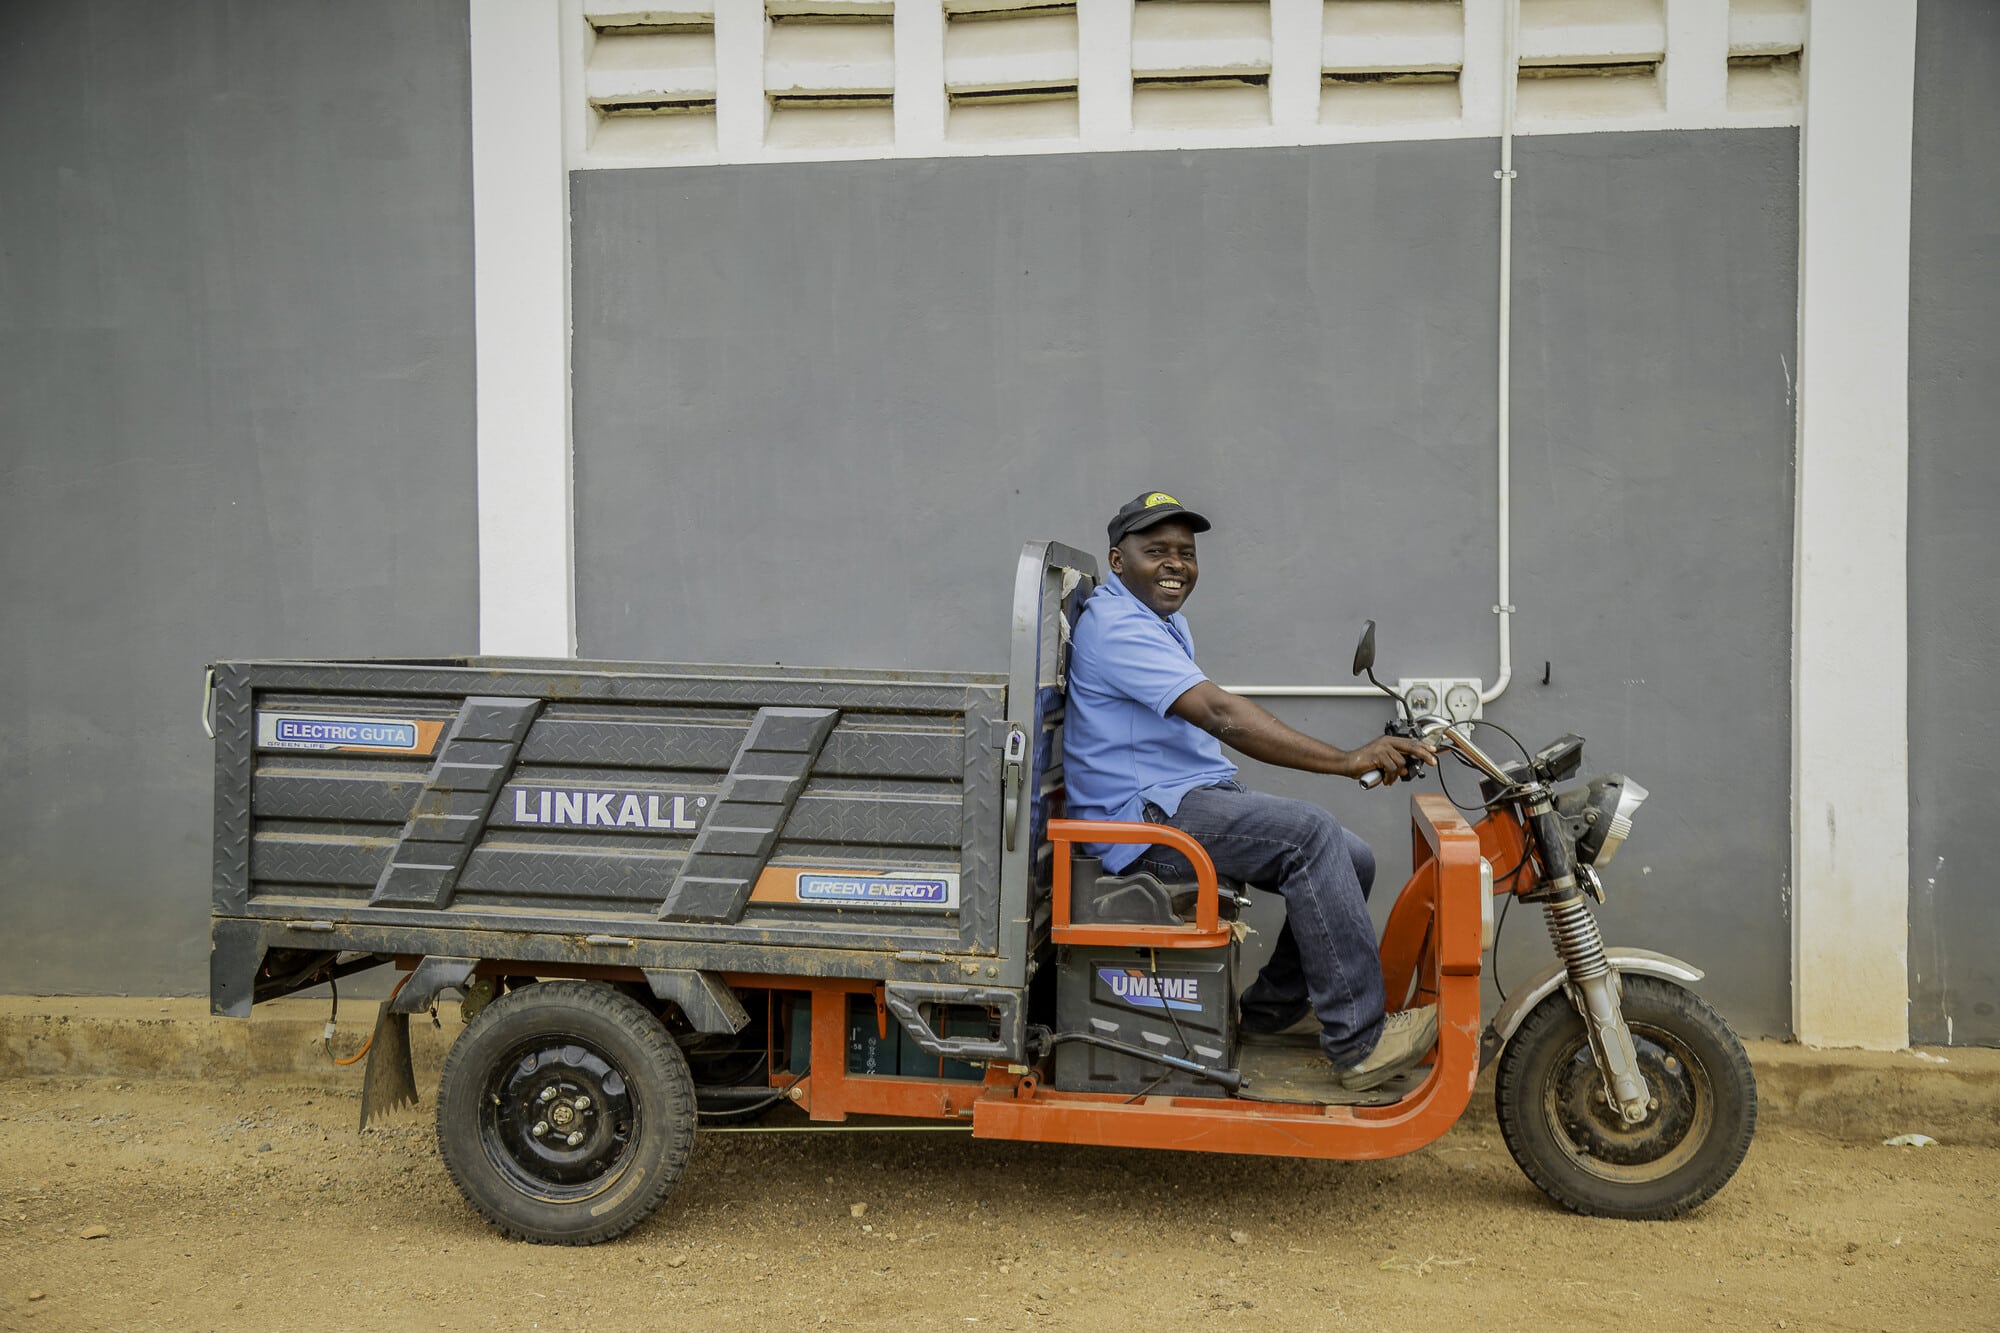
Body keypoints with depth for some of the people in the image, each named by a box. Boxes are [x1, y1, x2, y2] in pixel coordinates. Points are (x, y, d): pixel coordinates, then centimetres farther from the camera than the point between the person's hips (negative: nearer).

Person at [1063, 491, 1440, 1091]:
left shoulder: (1163, 616, 19)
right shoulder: (1116, 625, -17)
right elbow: (1220, 714, -28)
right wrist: (1347, 761, -31)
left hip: (1198, 793, 10)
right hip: (1147, 817, -10)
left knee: (1353, 860, 1)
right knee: (1309, 833, -25)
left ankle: (1276, 1007, 17)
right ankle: (1359, 1041, -21)